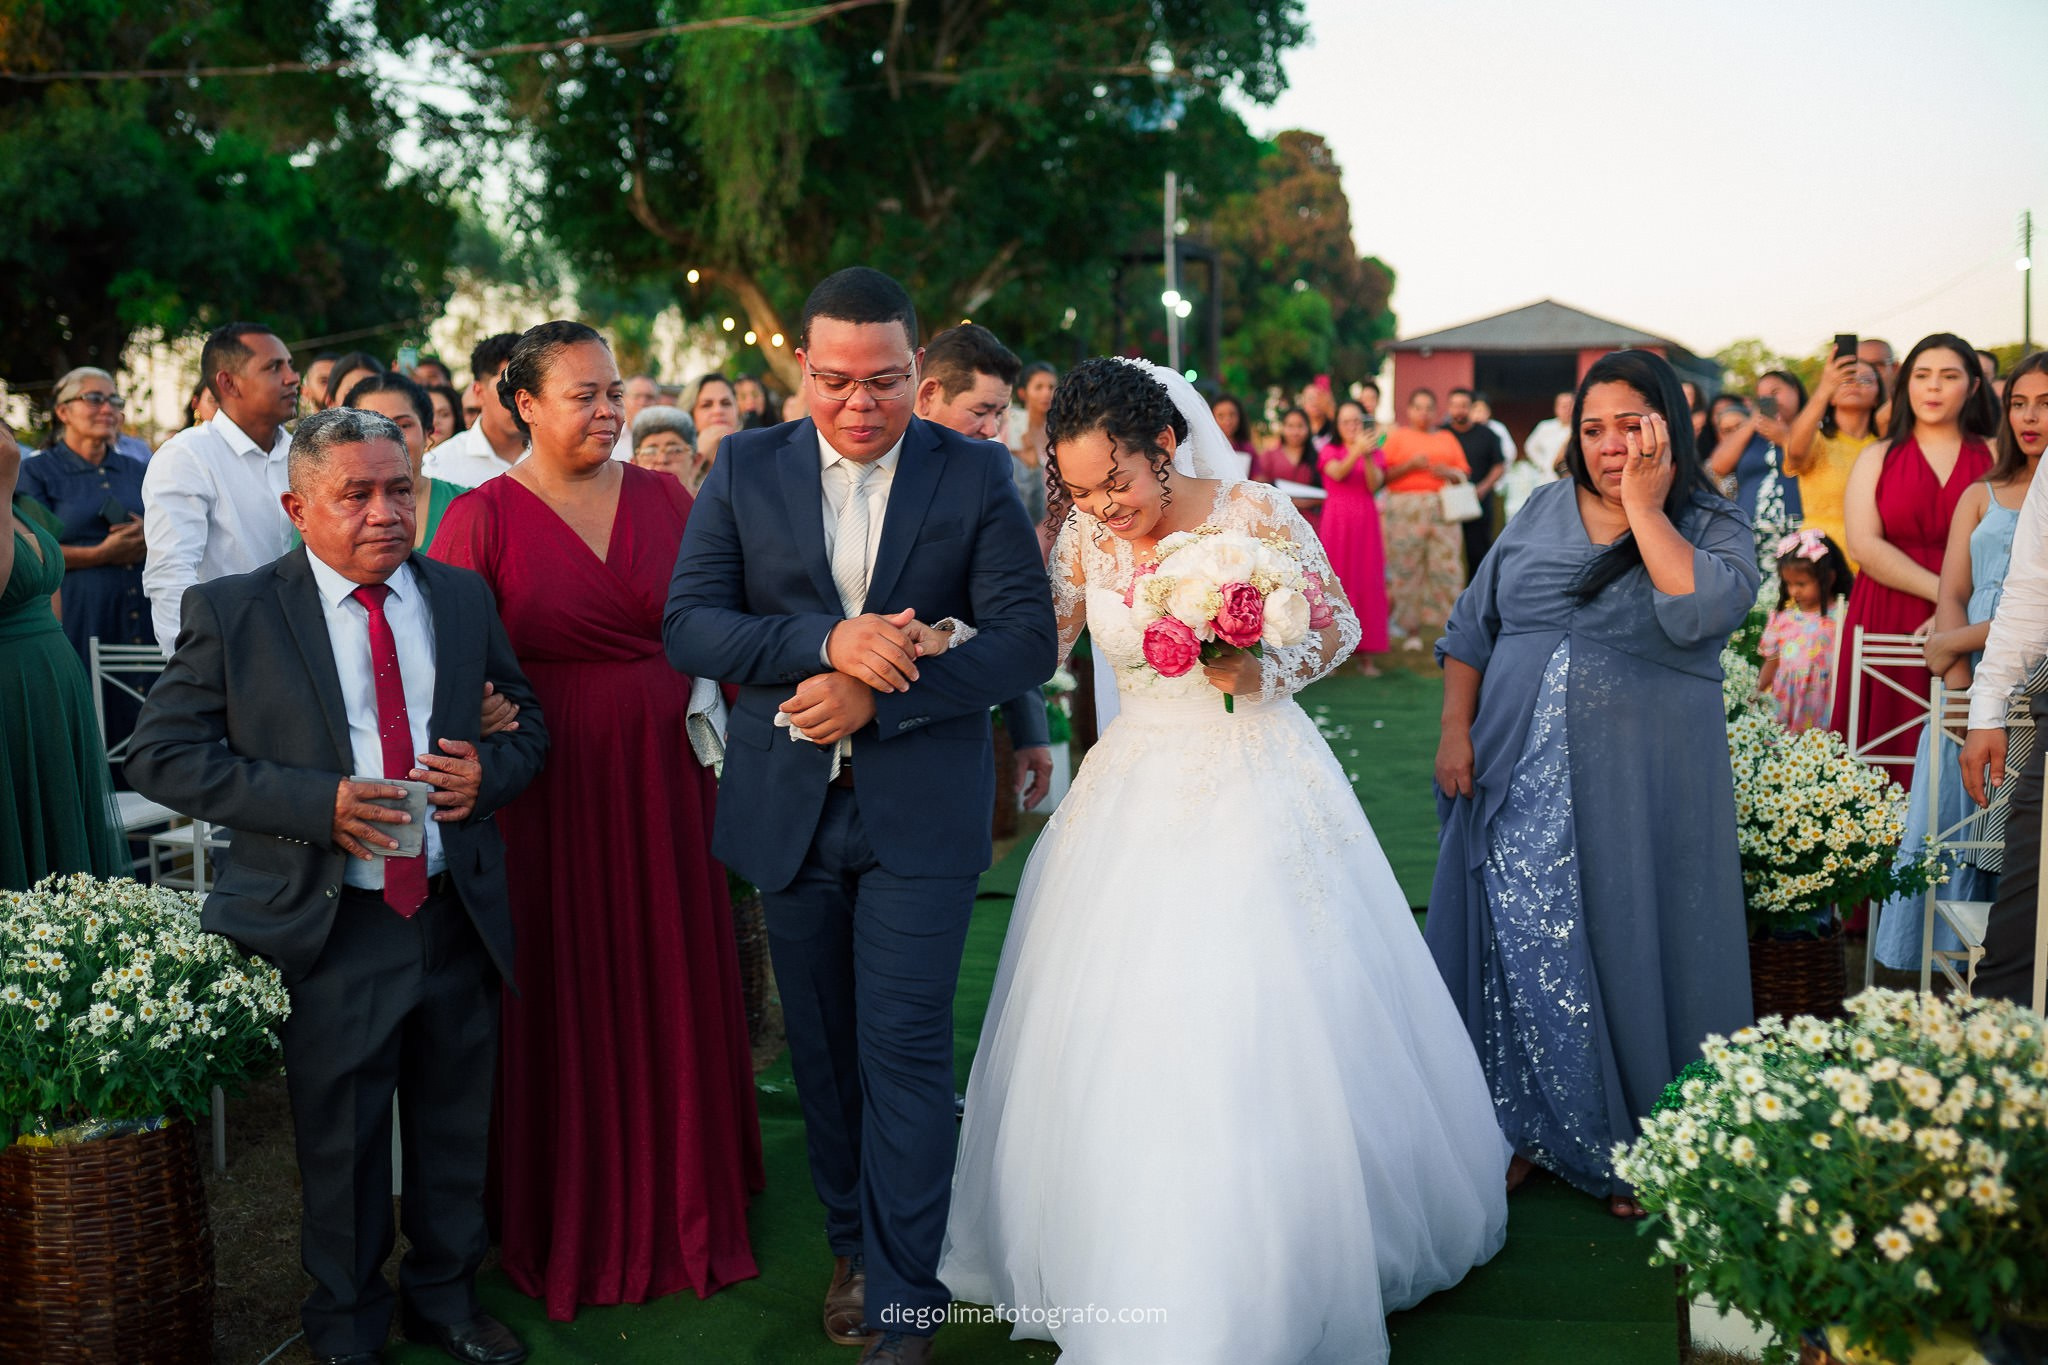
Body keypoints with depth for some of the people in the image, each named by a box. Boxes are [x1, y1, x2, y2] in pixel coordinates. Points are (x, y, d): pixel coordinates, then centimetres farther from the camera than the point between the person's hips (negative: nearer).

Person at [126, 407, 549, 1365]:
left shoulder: (462, 597, 6)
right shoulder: (233, 613, -6)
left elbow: (526, 722, 16)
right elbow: (162, 756, -9)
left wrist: (488, 772, -9)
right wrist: (316, 804, -20)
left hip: (458, 918, 4)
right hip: (330, 931, -3)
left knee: (456, 1128, 17)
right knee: (341, 1142, 10)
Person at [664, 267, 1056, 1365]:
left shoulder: (976, 475, -2)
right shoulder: (745, 470, 2)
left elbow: (1028, 639, -9)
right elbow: (688, 625, -7)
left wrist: (877, 693, -19)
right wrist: (828, 640, -22)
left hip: (920, 810, -2)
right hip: (789, 806, 3)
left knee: (905, 1051, -3)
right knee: (822, 1046, 15)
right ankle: (852, 1242, 35)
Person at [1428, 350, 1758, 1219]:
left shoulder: (1715, 533, 0)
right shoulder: (1542, 512, 10)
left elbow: (1698, 610, -23)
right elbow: (1472, 628, 12)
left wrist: (1644, 504, -16)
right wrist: (1457, 732, 2)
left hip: (1641, 788, -3)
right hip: (1520, 781, 3)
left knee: (1625, 948, 2)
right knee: (1519, 949, 6)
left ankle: (1637, 1150, 17)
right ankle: (1524, 1129, 22)